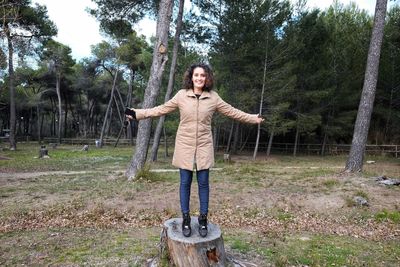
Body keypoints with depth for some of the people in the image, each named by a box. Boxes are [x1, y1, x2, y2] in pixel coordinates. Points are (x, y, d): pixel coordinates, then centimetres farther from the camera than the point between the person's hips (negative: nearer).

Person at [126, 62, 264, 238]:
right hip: (185, 146, 0)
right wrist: (138, 113, -1)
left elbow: (232, 112, 9)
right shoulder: (181, 95, -1)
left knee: (203, 183, 6)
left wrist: (253, 118, 10)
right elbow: (161, 109, 3)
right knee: (185, 182, 6)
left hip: (204, 146, 1)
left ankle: (203, 219, 22)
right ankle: (185, 219, 21)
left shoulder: (213, 97, 1)